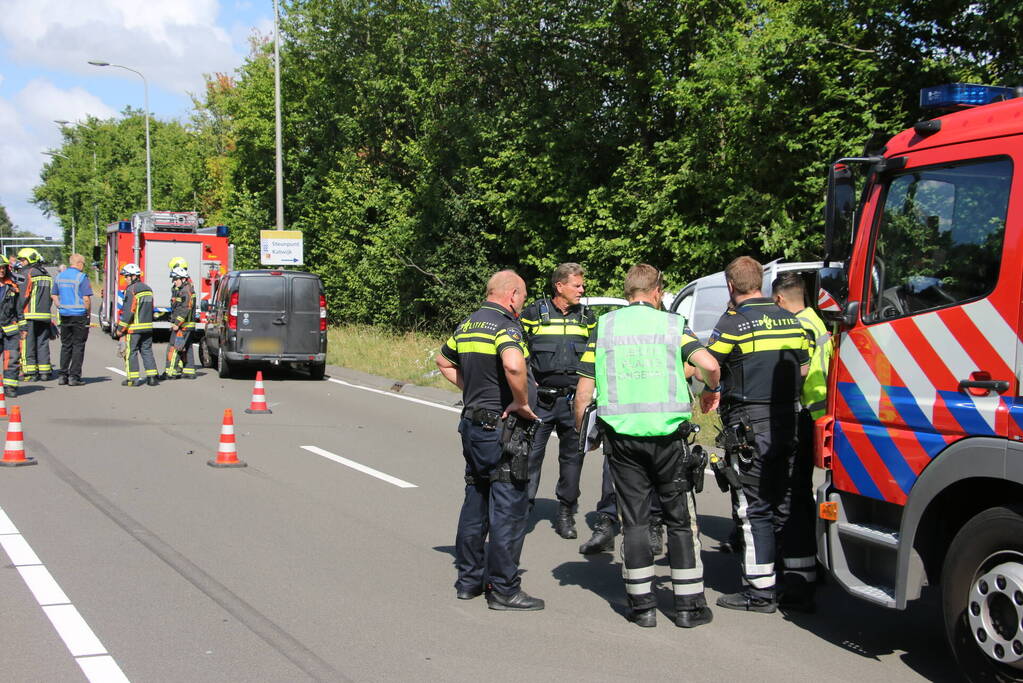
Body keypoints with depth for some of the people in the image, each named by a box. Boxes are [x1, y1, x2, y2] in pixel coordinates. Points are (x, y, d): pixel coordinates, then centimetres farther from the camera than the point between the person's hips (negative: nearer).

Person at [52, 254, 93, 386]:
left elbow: (54, 296, 14)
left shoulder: (59, 277, 9)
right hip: (79, 316, -6)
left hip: (64, 316, 6)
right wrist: (88, 312, -3)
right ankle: (74, 377, 0)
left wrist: (61, 308, 18)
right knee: (78, 346, 1)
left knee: (65, 345, 14)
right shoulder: (81, 277, -11)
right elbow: (86, 298, -15)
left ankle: (62, 375, 13)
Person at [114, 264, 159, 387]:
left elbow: (128, 311, -16)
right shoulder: (148, 289, 12)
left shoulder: (131, 290, -13)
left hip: (134, 327, -7)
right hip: (147, 326, 7)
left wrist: (120, 328, -11)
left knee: (130, 352, 0)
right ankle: (152, 377, 7)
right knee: (147, 351, 10)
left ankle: (133, 378, 0)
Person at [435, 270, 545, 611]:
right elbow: (513, 365, -34)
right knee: (509, 508, -2)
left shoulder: (467, 325, 12)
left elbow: (444, 361, 27)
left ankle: (468, 579, 24)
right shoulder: (505, 325, -15)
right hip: (501, 429, -9)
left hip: (473, 425, 9)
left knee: (475, 503, 17)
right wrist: (522, 402, -20)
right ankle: (504, 589, 2)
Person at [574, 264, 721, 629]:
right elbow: (708, 364, -12)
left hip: (621, 434, 1)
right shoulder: (672, 324, 2)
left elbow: (584, 390, 2)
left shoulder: (604, 325, 6)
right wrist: (711, 390, 10)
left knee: (634, 520, 9)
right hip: (667, 434, -1)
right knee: (681, 518, 9)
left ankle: (642, 605, 11)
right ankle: (688, 605, 12)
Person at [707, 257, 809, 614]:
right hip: (786, 423, 7)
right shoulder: (791, 320, 10)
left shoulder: (734, 323, -11)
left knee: (753, 509, -1)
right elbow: (803, 370, 17)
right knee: (784, 504, 15)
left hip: (750, 427, -7)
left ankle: (760, 591, 1)